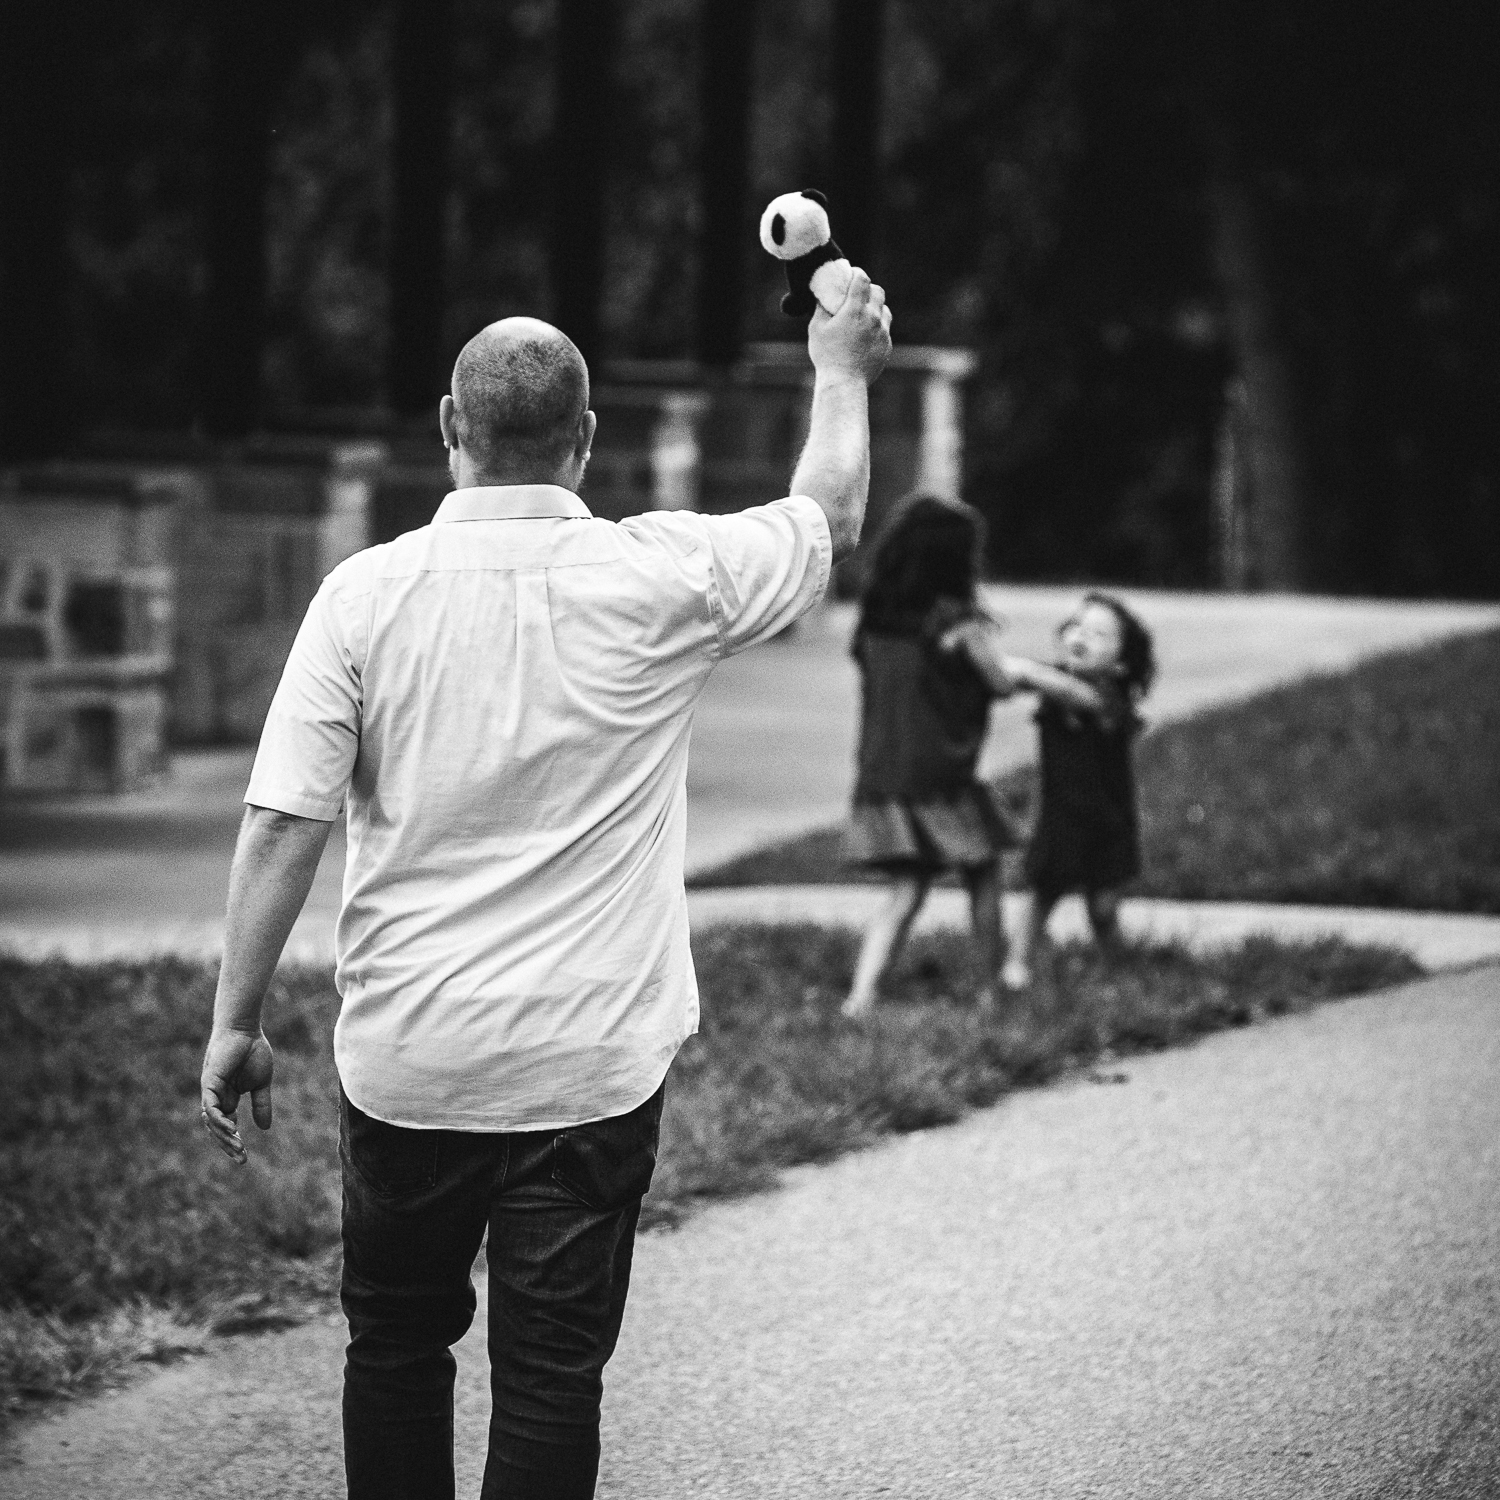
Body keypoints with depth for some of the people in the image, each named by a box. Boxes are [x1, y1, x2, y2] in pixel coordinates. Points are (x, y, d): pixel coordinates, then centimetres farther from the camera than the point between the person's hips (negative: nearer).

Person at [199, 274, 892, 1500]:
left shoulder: (367, 593, -7)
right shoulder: (662, 580, -7)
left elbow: (283, 826, -8)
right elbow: (831, 519, 12)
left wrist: (236, 1023, 1)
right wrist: (842, 371, 29)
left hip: (405, 1059, 1)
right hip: (588, 1065, -1)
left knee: (397, 1342, 17)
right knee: (551, 1374, 3)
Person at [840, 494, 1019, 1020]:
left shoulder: (877, 620, 5)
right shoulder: (960, 625, -12)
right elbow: (1001, 684, -4)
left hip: (881, 776, 5)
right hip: (940, 776, -5)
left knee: (903, 892, 10)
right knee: (983, 880, 13)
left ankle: (862, 992, -5)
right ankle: (989, 994, 17)